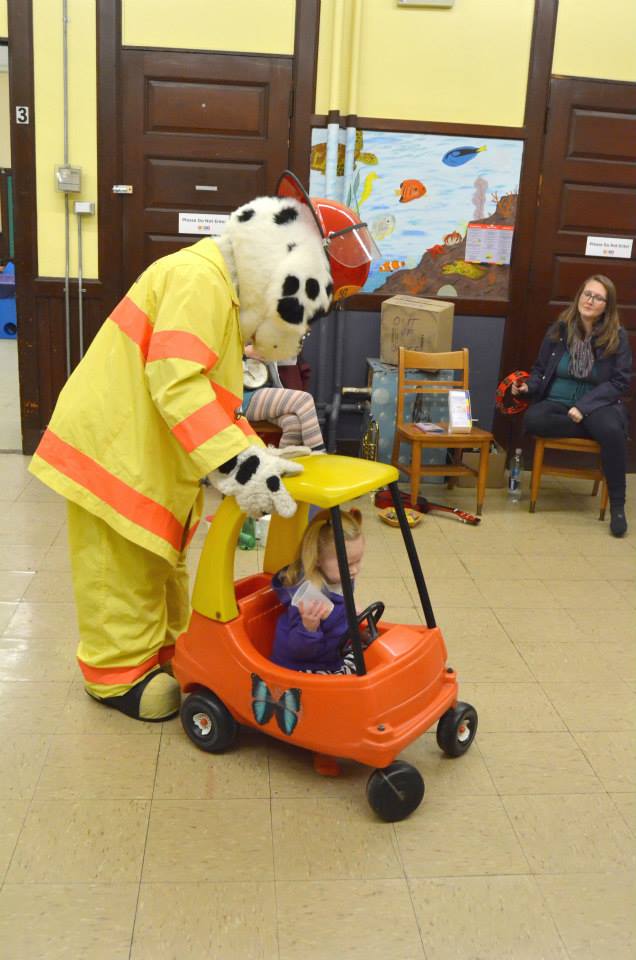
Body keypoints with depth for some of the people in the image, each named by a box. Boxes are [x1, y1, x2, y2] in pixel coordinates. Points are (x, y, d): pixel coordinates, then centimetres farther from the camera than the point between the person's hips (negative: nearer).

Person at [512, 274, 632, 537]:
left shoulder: (617, 337, -2)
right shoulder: (559, 330, 3)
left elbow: (620, 382, -4)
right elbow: (540, 370, 13)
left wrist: (584, 407, -17)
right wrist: (528, 386, -10)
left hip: (596, 405, -1)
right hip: (557, 403, 2)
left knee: (612, 430, -36)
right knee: (532, 420, -33)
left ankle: (617, 506, -19)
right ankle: (593, 428, -13)